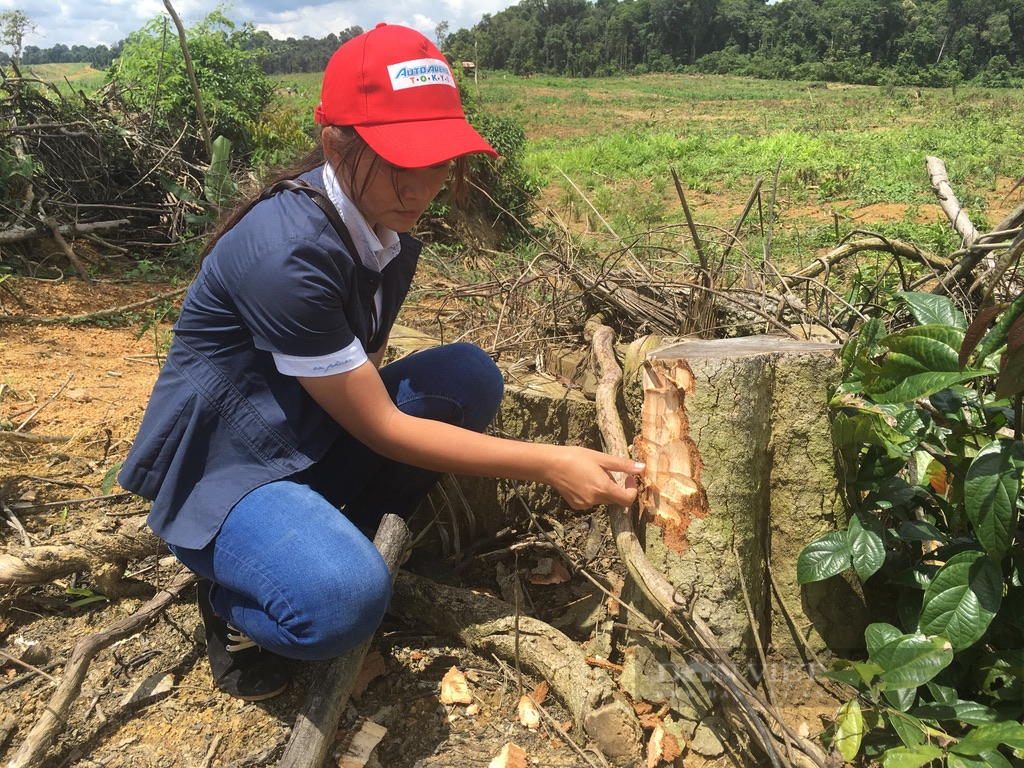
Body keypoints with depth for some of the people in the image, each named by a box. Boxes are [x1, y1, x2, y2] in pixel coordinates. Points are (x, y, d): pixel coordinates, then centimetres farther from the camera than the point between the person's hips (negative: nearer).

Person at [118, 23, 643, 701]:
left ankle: (343, 541, 0)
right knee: (344, 600, -35)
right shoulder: (285, 252, -29)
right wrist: (547, 463, -25)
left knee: (469, 375, -10)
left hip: (315, 437, 8)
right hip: (222, 468, -8)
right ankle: (233, 593, 1)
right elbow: (380, 428, -25)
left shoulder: (389, 228, -2)